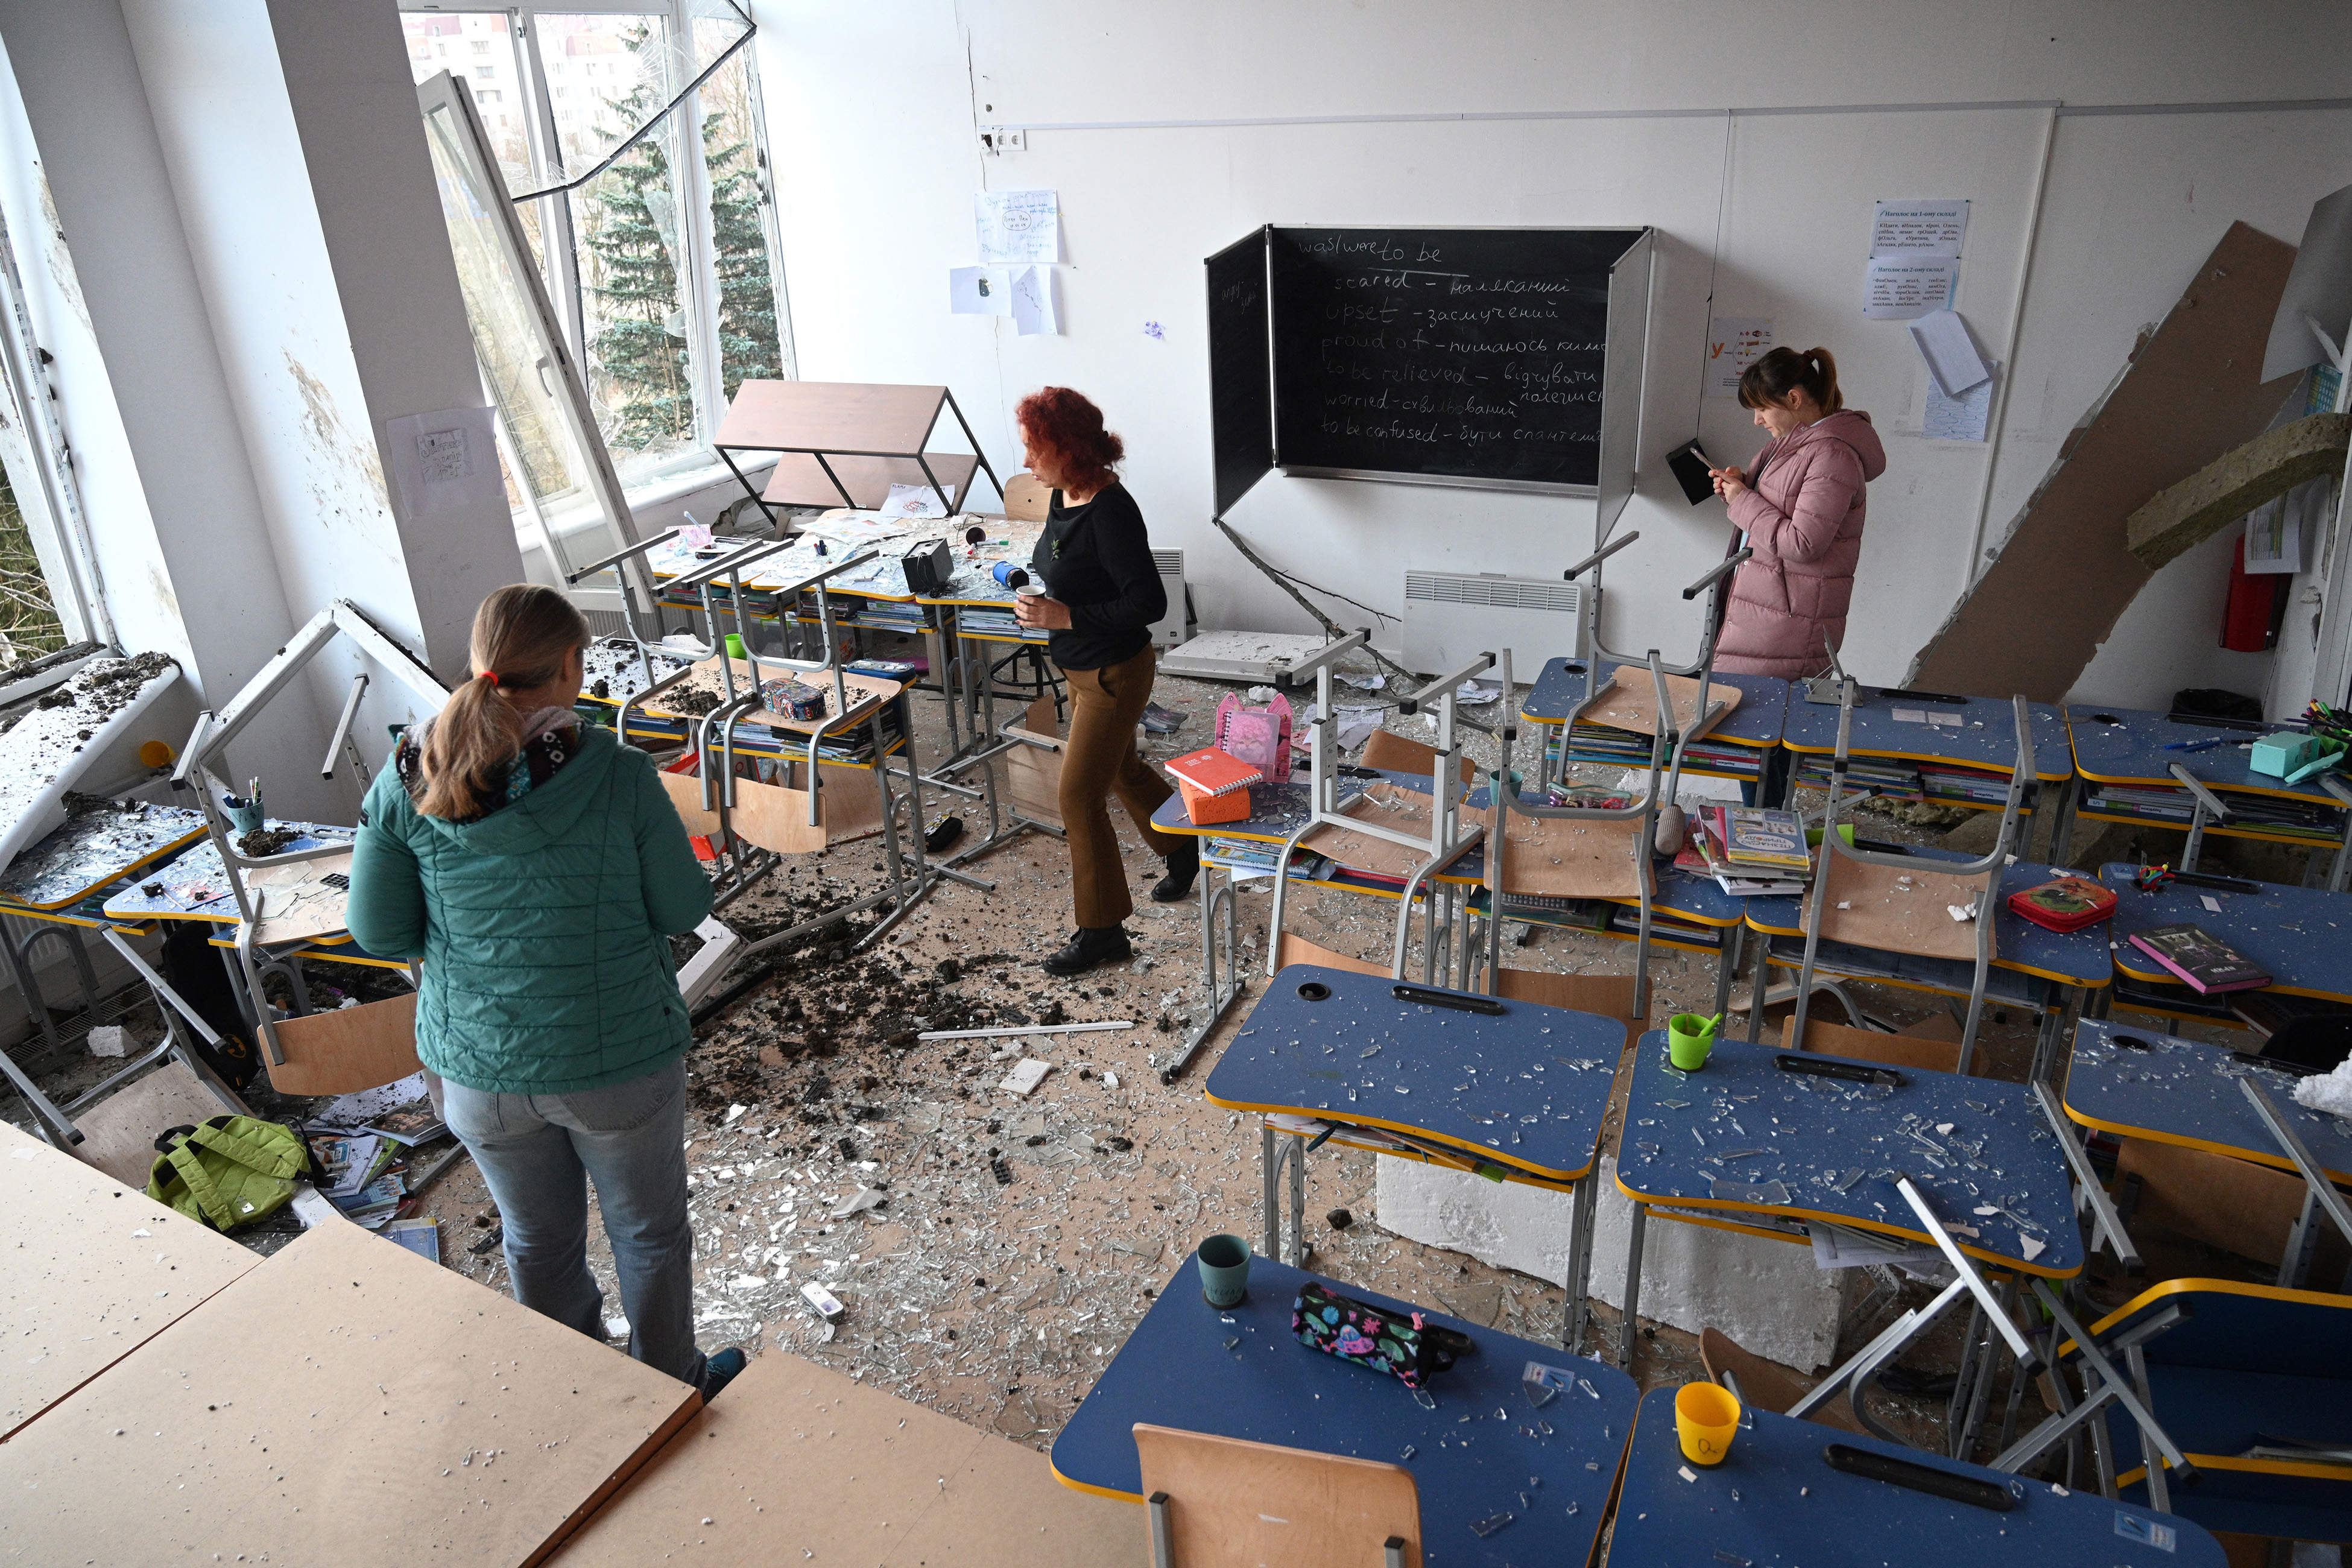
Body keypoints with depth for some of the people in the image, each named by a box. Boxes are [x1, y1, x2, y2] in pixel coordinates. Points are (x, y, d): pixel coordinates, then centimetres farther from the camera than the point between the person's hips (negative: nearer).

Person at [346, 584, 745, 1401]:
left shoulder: (406, 781, -10)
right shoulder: (620, 777, -20)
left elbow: (379, 932, -3)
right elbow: (683, 910, -10)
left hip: (479, 1071, 3)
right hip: (618, 1060, -3)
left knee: (538, 1240, 25)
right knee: (650, 1233, 20)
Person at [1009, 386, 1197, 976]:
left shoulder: (1110, 512, -28)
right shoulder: (1065, 497, 0)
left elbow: (1149, 602, -28)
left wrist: (1066, 616, -28)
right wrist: (1037, 590, 2)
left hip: (1114, 673, -10)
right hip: (1082, 667, 10)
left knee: (1079, 795, -2)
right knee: (1121, 770, 26)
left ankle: (1101, 930, 12)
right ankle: (1183, 848, 51)